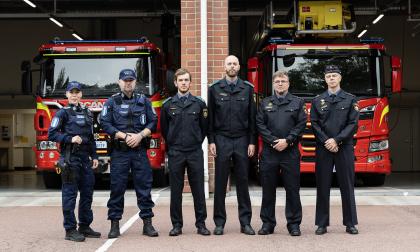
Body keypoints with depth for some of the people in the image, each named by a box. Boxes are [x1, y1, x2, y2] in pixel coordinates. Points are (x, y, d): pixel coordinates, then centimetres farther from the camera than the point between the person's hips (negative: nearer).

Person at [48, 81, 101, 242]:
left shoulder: (86, 113, 16)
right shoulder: (63, 113, -1)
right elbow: (52, 134, -7)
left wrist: (94, 156, 15)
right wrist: (70, 139, -18)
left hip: (85, 158, 6)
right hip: (70, 158, -6)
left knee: (87, 192, 8)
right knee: (70, 194, -4)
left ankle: (85, 226, 18)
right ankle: (70, 230, -1)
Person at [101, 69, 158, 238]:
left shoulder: (143, 101, 11)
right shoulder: (112, 102, 6)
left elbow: (153, 122, 6)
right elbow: (105, 124, -3)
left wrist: (140, 135, -10)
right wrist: (125, 136, -12)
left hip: (140, 150, 1)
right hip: (119, 151, -1)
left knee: (144, 186, 1)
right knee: (117, 187, 0)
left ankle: (147, 223, 7)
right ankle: (115, 224, 6)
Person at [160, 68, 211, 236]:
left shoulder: (199, 104, 4)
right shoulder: (168, 105, 4)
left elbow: (204, 127, 12)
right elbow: (164, 129, 14)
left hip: (195, 152, 0)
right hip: (175, 153, 0)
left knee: (198, 190, 2)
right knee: (176, 190, 3)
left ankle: (201, 224, 9)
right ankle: (177, 225, 10)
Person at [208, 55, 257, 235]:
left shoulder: (247, 89, 5)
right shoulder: (215, 89, 4)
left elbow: (252, 117, 5)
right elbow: (210, 117, 3)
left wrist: (252, 142, -1)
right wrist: (211, 141, -3)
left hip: (242, 140, 1)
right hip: (222, 140, -1)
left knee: (243, 182, 4)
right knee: (220, 182, 2)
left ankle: (245, 222, 9)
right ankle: (219, 222, 8)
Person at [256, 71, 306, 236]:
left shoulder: (297, 103, 9)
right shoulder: (265, 103, 12)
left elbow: (301, 124, 0)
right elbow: (260, 125, 3)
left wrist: (287, 141, -11)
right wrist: (273, 141, -9)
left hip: (291, 151, -1)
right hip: (269, 151, 1)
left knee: (292, 188, 1)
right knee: (268, 188, 5)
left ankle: (294, 224, 8)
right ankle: (267, 223, 12)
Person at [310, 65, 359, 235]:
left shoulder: (350, 100, 6)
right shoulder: (317, 101, 9)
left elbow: (353, 124, -2)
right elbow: (314, 124, 3)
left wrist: (336, 140, -12)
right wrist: (326, 142, -10)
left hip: (344, 148, -1)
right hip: (323, 149, 1)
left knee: (347, 186, 2)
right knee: (323, 187, 2)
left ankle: (350, 224, 9)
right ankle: (322, 223, 7)